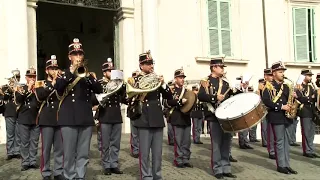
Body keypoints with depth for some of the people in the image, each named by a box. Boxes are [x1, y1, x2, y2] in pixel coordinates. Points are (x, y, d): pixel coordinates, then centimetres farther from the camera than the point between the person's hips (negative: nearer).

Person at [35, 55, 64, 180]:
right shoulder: (40, 83, 7)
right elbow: (40, 96, -14)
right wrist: (53, 83, -16)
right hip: (47, 119, -3)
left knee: (60, 148, 6)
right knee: (46, 148, -1)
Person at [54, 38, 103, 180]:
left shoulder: (87, 74, 14)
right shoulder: (64, 73, 6)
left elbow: (99, 90, -1)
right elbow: (57, 87, -14)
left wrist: (88, 76, -15)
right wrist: (71, 72, -21)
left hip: (86, 117, 3)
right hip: (69, 118, -3)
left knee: (83, 153, 5)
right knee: (69, 153, 0)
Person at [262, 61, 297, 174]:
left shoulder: (285, 86, 15)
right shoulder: (269, 86, -6)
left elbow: (288, 100, 19)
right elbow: (266, 101, -17)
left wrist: (293, 97, -3)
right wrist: (281, 106, -19)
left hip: (287, 116, 7)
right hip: (277, 117, -7)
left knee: (287, 141, 9)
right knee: (279, 141, -2)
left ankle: (286, 164, 16)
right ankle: (280, 165, 7)